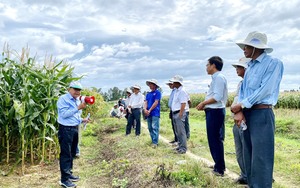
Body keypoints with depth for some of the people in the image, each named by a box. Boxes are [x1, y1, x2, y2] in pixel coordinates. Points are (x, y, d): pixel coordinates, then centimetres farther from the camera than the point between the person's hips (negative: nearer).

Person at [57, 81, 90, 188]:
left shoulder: (77, 101, 14)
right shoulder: (63, 99, -11)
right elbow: (64, 114, -22)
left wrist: (82, 120, 5)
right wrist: (78, 108, -25)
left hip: (75, 129, 8)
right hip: (66, 129, -8)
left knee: (72, 153, 17)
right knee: (65, 154, -3)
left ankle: (69, 173, 31)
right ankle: (64, 179, 4)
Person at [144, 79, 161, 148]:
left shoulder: (157, 92, -3)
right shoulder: (148, 94, 17)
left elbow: (156, 102, -11)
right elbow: (146, 102, 10)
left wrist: (149, 110, -13)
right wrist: (145, 109, -10)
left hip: (155, 113, -7)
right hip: (148, 113, 7)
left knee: (155, 128, -10)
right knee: (150, 128, 9)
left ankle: (155, 142, -9)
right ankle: (153, 141, 17)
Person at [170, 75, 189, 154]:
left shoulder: (182, 91, -14)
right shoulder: (176, 91, 15)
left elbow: (183, 104, -20)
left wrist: (180, 115, -22)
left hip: (179, 113, -10)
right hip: (174, 113, 10)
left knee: (181, 131, -6)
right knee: (177, 131, 15)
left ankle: (183, 148, -1)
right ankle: (180, 146, 25)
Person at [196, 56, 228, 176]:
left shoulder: (219, 77, -14)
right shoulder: (216, 78, 17)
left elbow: (217, 97, -22)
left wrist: (203, 103, -12)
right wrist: (205, 105, 9)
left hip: (215, 112, -10)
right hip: (213, 111, 10)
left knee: (215, 140, -4)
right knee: (215, 139, 17)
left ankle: (219, 169, 4)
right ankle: (218, 165, 28)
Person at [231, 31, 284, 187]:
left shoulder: (273, 63, -7)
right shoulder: (249, 67, 15)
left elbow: (265, 90, -16)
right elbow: (242, 90, 10)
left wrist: (241, 105, -12)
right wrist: (239, 111, -6)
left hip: (262, 114, -8)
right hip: (247, 114, 8)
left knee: (261, 158, -5)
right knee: (249, 157, 13)